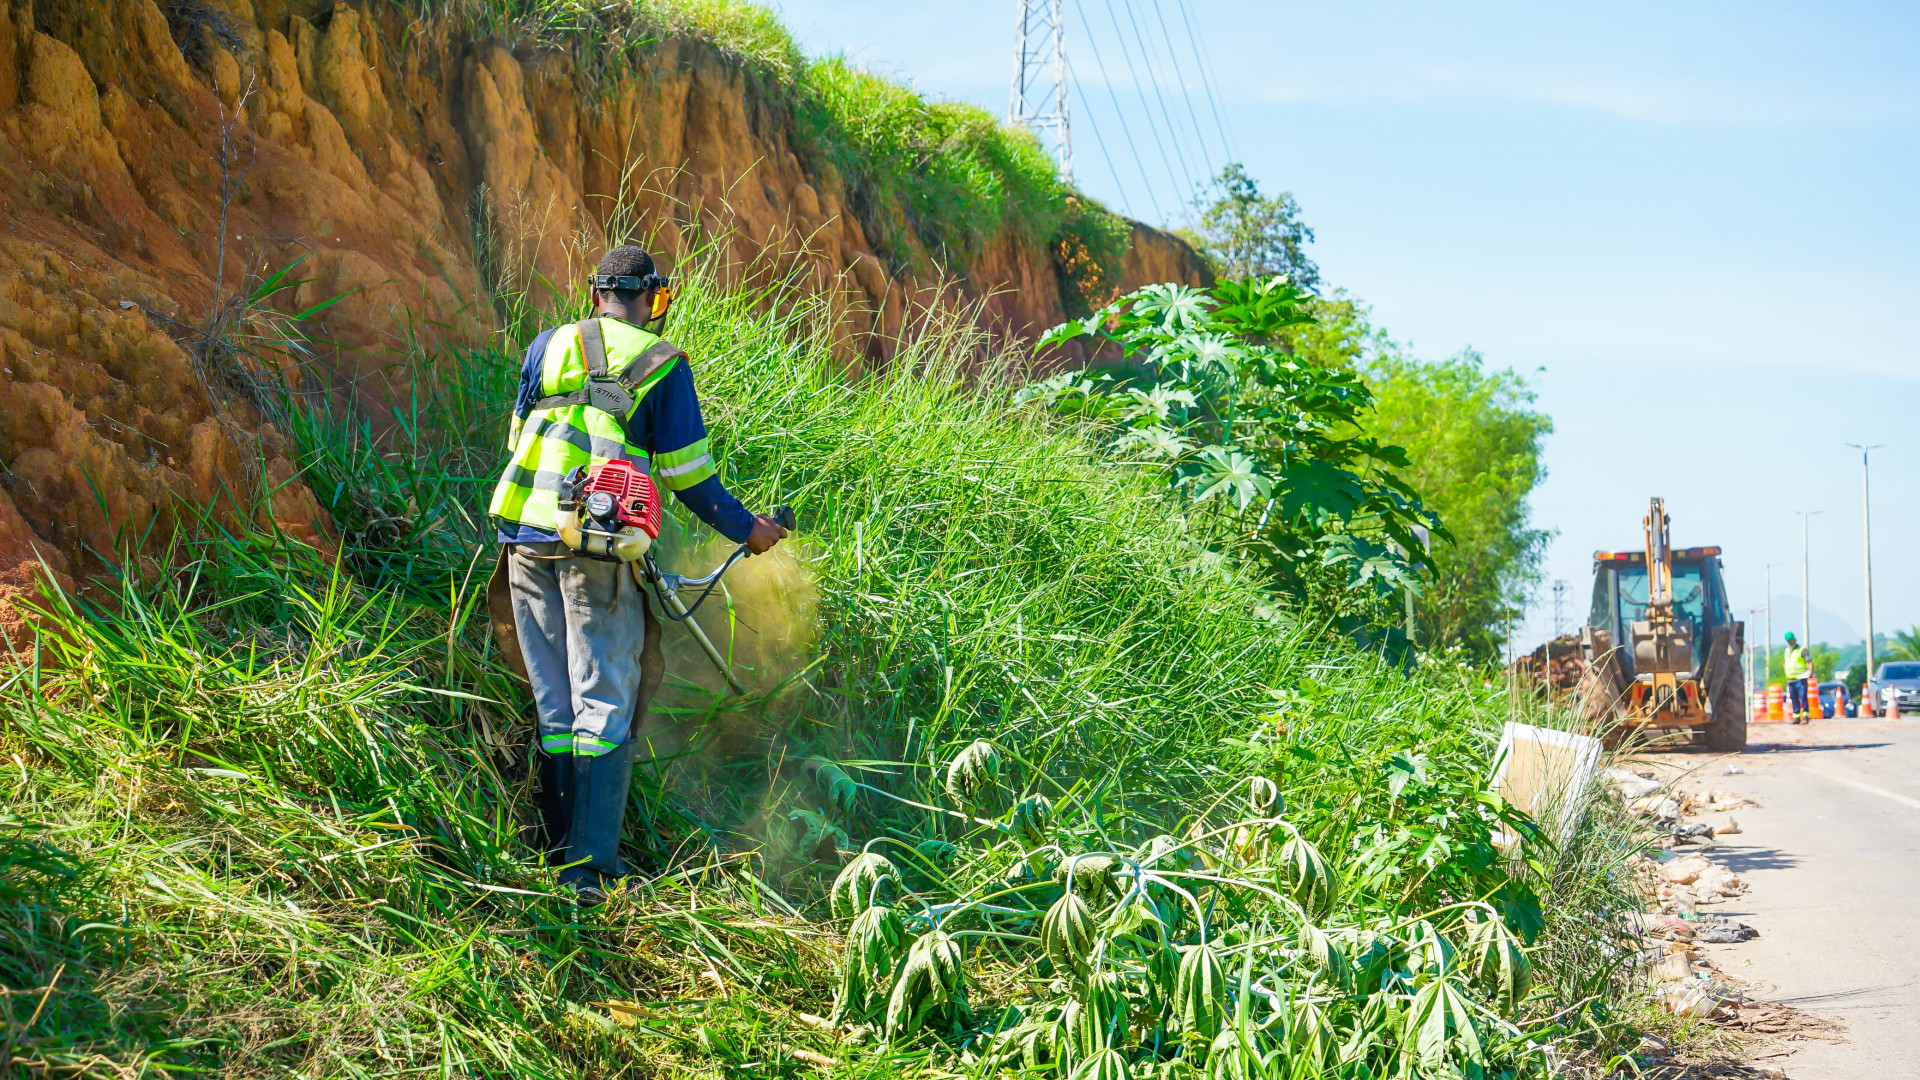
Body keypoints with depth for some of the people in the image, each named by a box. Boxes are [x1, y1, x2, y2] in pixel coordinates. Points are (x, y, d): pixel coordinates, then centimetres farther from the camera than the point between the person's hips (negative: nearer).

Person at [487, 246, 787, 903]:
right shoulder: (663, 364, 1)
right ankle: (592, 869, -2)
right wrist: (747, 530, 15)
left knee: (555, 706, 12)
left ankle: (562, 854, 16)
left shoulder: (548, 346, 13)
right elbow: (688, 477, 1)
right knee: (604, 705, 2)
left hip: (527, 539, 4)